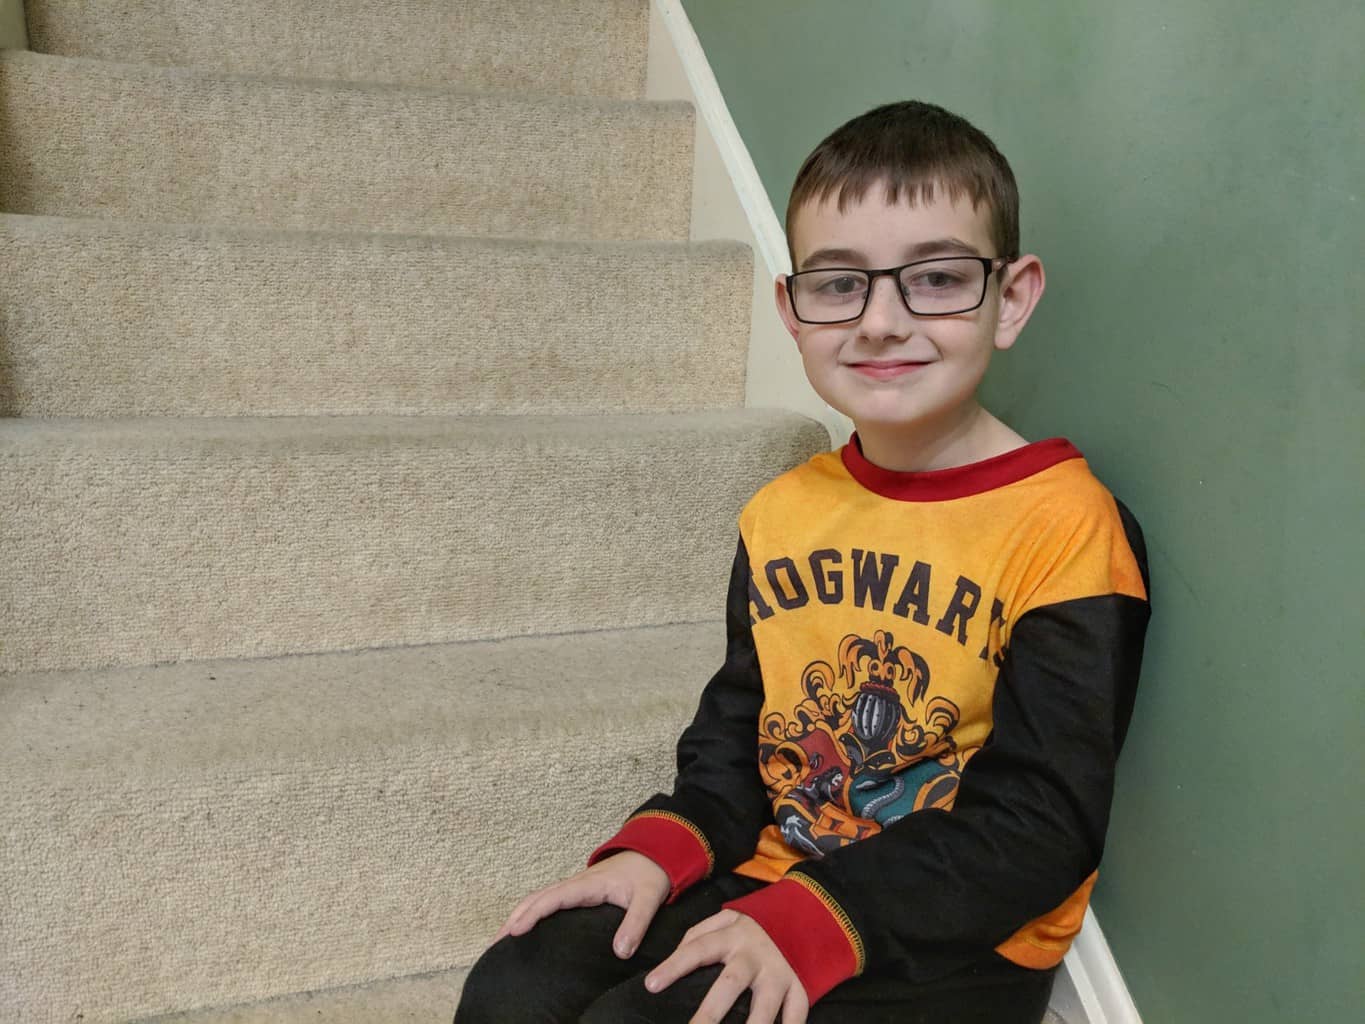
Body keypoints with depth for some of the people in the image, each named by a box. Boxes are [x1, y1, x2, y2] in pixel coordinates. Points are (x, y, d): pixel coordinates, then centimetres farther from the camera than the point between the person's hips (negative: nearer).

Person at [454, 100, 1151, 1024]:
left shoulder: (1063, 523, -15)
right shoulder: (781, 515, 5)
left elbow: (1038, 822, -17)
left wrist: (806, 923, -23)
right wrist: (660, 852, -5)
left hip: (960, 942, -5)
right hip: (773, 881, 6)